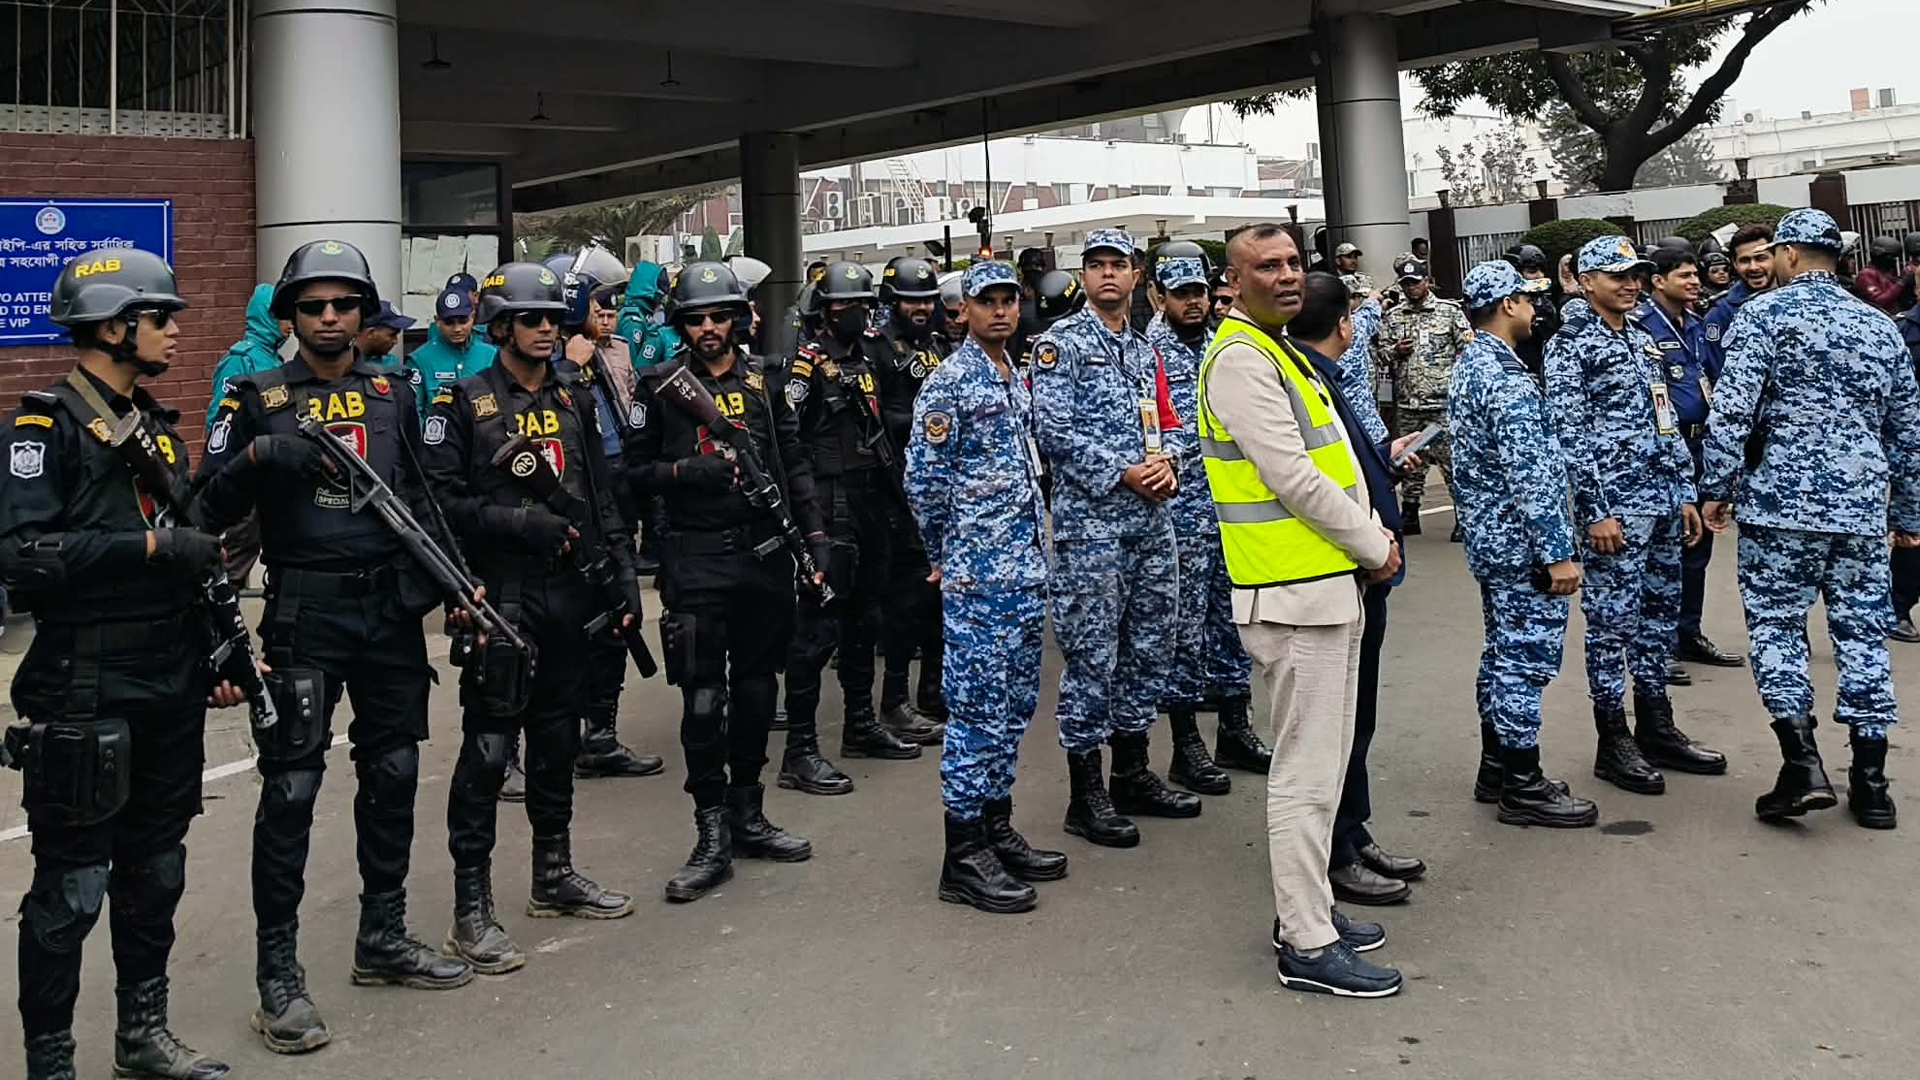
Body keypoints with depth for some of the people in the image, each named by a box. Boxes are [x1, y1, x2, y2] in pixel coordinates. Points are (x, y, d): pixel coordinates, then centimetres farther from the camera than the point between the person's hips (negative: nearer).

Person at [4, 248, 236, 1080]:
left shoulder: (157, 426, 14)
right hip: (86, 693, -7)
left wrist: (219, 657, 16)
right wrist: (150, 546, -23)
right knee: (72, 887, 0)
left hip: (171, 688, 7)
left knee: (156, 871, 15)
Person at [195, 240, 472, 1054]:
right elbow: (211, 509, -4)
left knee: (392, 773, 12)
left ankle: (383, 939, 26)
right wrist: (256, 453, -21)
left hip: (392, 608, 5)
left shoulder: (394, 394, 10)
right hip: (305, 617, -4)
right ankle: (278, 973, 5)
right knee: (291, 788, -3)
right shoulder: (259, 398, 0)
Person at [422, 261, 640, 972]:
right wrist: (525, 523, -18)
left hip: (572, 596, 6)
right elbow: (441, 501, -10)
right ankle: (472, 909, 3)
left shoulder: (573, 401, 13)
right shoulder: (464, 404, -4)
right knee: (488, 747, -5)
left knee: (558, 739, 15)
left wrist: (624, 576, 8)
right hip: (501, 600, -6)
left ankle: (554, 878, 28)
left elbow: (602, 497, 14)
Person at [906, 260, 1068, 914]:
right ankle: (964, 857, 3)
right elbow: (923, 479, -11)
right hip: (978, 575, -8)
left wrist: (1035, 536, 16)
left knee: (1013, 706, 13)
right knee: (977, 708, -5)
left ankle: (997, 828, 24)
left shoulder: (1018, 378, 15)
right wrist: (949, 554, -2)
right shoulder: (950, 382, -10)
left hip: (1027, 569, 8)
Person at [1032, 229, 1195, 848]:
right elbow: (1054, 430, -13)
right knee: (1092, 654, -4)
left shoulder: (1143, 349, 19)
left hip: (1152, 520, 7)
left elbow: (1160, 427, 20)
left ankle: (1133, 774, 25)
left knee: (1148, 646, 12)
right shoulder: (1062, 342, -3)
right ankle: (1086, 796, 5)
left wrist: (1166, 466, -3)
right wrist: (1123, 474, -17)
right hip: (1091, 521, -7)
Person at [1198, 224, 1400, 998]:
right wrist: (1375, 548, -8)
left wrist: (1371, 537, 8)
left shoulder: (1282, 352, 18)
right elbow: (1291, 477, -19)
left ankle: (1306, 908, 28)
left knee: (1323, 761, 17)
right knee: (1306, 772, -5)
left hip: (1330, 584, 10)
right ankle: (1307, 946, 4)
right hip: (1293, 591, -10)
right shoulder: (1240, 359, -14)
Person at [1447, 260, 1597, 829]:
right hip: (1522, 545, -10)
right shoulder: (1507, 381, -20)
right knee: (1527, 660, -3)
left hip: (1488, 538, 10)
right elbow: (1530, 477, -24)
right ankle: (1523, 787, 4)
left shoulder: (1466, 368, 11)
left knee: (1503, 654, 16)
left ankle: (1496, 769, 25)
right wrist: (1558, 553, -20)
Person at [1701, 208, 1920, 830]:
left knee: (1776, 627, 4)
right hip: (1863, 509, 5)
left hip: (1780, 502, -4)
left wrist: (1717, 488, -4)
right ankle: (1870, 784, 11)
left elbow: (1732, 411, -12)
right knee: (1862, 634, 7)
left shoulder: (1764, 314, -2)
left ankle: (1802, 765, -5)